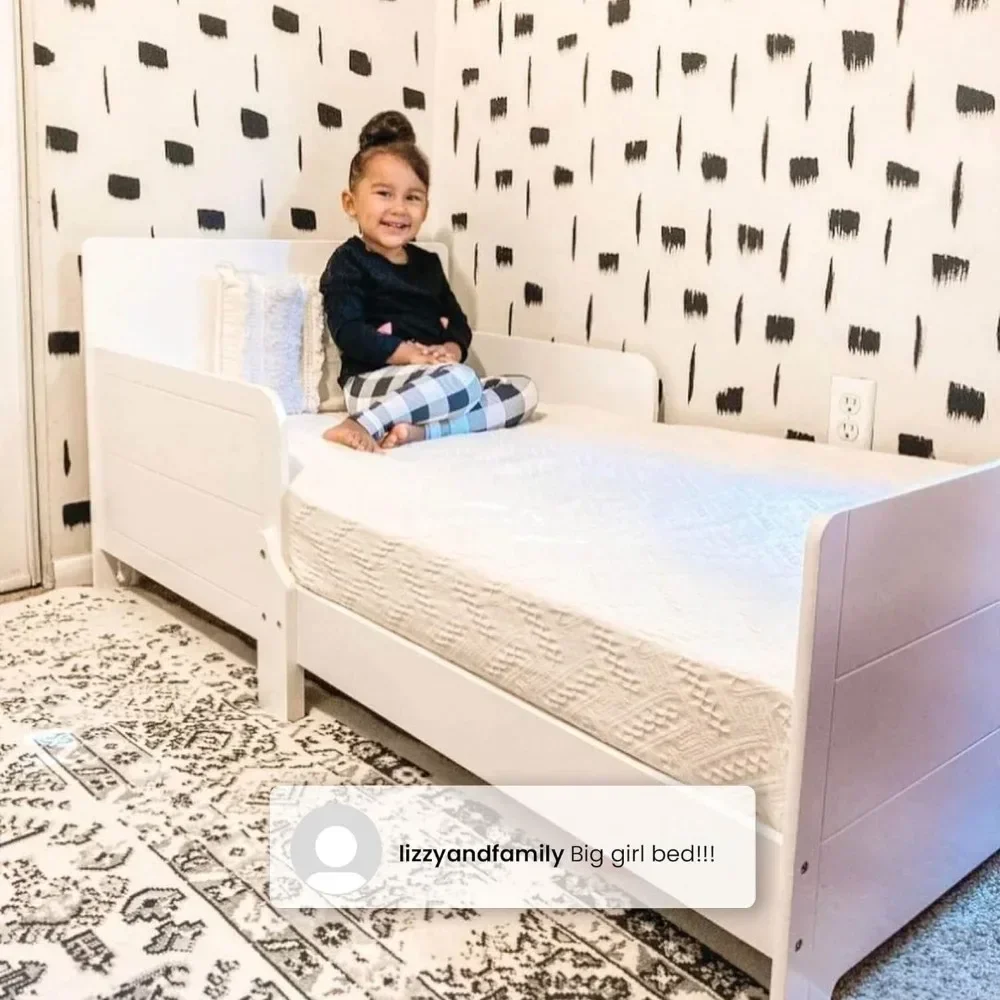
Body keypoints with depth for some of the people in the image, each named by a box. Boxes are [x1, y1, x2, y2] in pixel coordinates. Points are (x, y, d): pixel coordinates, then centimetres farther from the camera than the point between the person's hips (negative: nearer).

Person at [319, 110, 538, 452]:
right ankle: (365, 425, -29)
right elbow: (348, 331, -12)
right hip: (372, 381, -8)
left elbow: (458, 321, 19)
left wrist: (453, 349, -5)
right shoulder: (347, 261, -1)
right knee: (462, 381, -33)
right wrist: (411, 354, -20)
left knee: (525, 390, -6)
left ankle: (418, 429, -25)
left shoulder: (427, 263, 20)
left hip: (434, 383, 8)